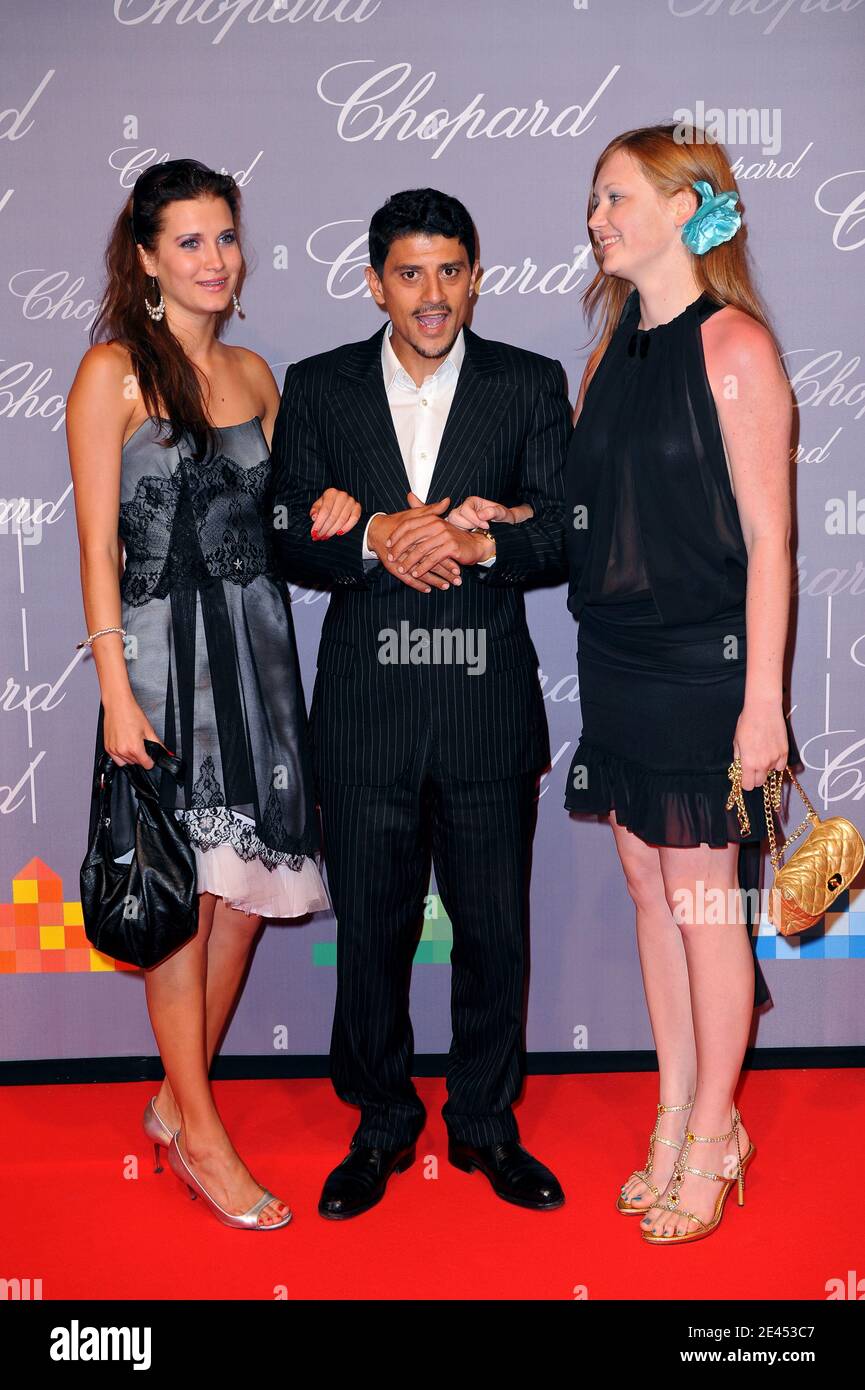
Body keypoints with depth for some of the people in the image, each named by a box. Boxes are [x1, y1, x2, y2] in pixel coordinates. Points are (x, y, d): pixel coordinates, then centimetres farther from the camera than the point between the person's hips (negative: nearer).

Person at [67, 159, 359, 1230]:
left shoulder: (253, 373, 13)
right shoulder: (113, 370, -4)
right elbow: (98, 545, -8)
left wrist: (323, 517, -1)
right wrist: (116, 690, -14)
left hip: (258, 645, 6)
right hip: (165, 648, -6)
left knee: (249, 883, 7)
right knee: (186, 888, -1)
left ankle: (178, 1098, 25)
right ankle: (198, 1132, 14)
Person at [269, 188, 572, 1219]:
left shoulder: (532, 386, 5)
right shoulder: (317, 388, 7)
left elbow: (563, 532, -3)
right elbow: (291, 537, 0)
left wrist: (473, 542, -20)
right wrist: (376, 543, -18)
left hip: (490, 705, 0)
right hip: (365, 706, 0)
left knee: (495, 929, 10)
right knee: (370, 928, 10)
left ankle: (485, 1122, 30)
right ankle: (382, 1124, 31)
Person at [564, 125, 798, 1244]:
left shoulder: (731, 343, -10)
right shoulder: (615, 346, 12)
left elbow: (767, 535, -13)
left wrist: (763, 699, -16)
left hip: (700, 666, -7)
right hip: (615, 657, 7)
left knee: (700, 900, 2)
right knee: (648, 888, 13)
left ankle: (713, 1138, 20)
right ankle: (675, 1117, 28)